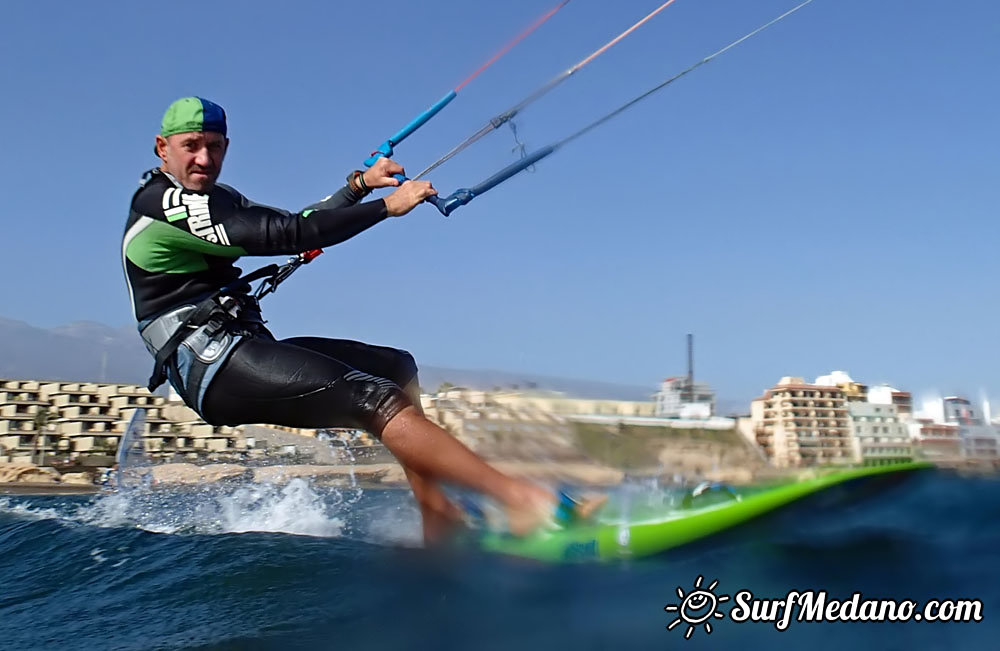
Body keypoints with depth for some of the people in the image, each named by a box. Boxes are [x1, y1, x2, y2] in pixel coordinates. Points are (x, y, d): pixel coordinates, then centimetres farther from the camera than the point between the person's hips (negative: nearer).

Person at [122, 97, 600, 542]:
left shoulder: (216, 198, 19)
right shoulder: (162, 203, -12)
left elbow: (295, 225, 20)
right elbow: (284, 234, -20)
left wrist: (359, 186, 9)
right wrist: (387, 206, -16)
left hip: (241, 351, 10)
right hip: (213, 364, -10)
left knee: (397, 368, 10)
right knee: (374, 399, -26)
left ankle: (438, 516, 1)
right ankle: (524, 502, -32)